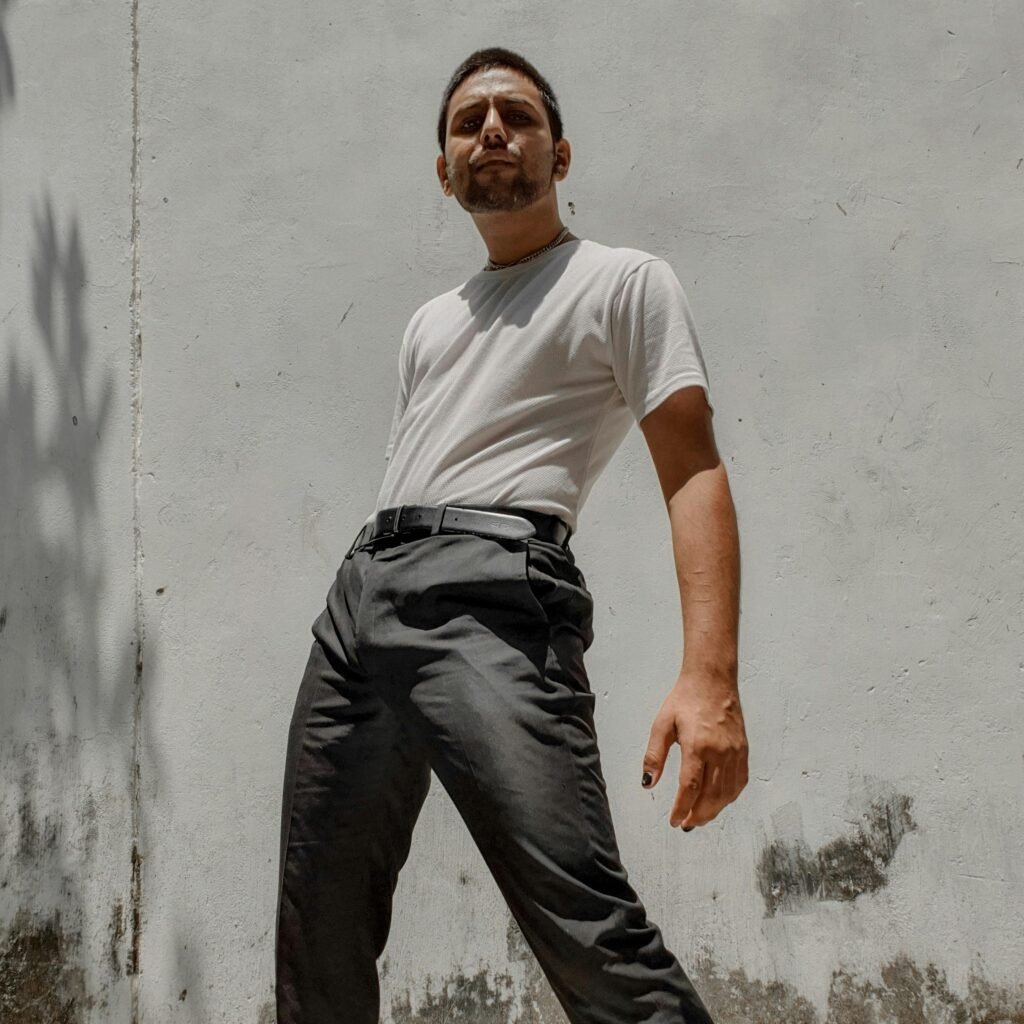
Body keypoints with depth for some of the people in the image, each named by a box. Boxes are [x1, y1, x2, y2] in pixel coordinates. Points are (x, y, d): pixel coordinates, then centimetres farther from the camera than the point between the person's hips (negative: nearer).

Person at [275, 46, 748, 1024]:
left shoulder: (625, 282, 8)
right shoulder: (429, 323, 29)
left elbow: (693, 472, -4)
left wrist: (710, 676, -19)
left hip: (491, 591, -7)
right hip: (358, 591, 7)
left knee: (586, 926, -19)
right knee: (320, 927, 10)